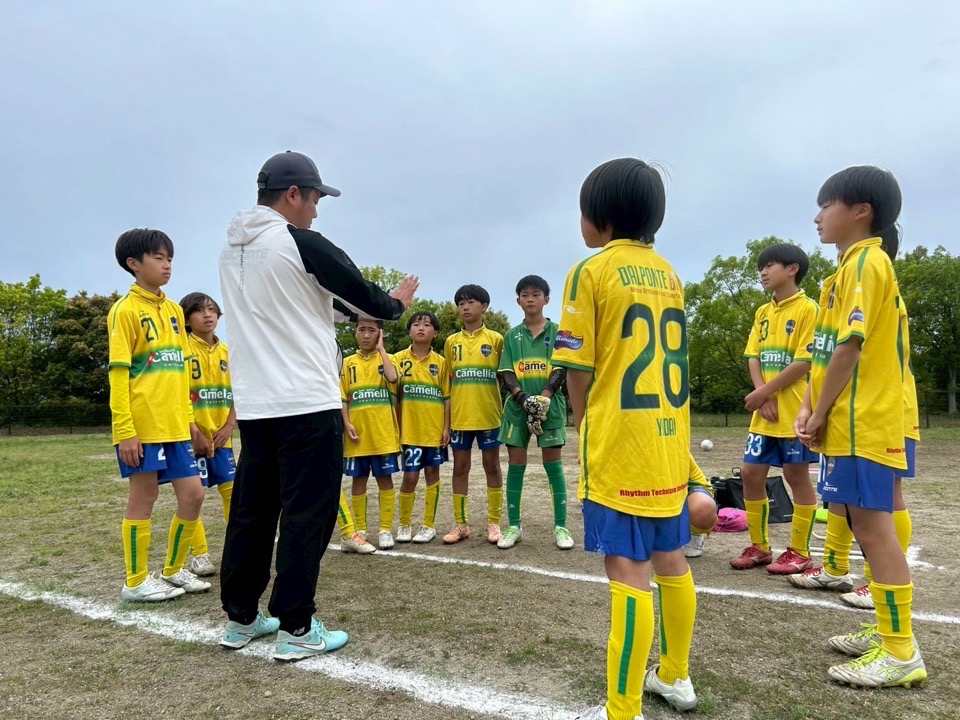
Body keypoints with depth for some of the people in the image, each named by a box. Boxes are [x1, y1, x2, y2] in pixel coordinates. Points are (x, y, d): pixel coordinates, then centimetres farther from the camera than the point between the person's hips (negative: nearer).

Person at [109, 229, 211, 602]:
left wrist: (189, 417, 15)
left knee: (192, 494, 7)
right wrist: (124, 431, -16)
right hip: (142, 426, -7)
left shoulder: (174, 309, 15)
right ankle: (136, 582, 17)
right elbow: (118, 373, -11)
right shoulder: (125, 310, -7)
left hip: (174, 424, 7)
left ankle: (173, 570, 24)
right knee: (144, 497, 2)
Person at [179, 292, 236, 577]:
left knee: (232, 489, 5)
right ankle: (199, 554, 13)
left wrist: (228, 428, -4)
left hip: (221, 436, 5)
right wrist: (195, 434, -16)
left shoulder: (227, 351, 8)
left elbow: (236, 394, 9)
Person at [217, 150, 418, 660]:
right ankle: (296, 629, 9)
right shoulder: (301, 244, -11)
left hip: (252, 404, 8)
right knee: (307, 513, 1)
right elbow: (362, 297, -4)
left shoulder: (232, 250, 13)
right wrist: (396, 302, 18)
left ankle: (240, 618, 26)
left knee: (251, 509, 14)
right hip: (307, 405, -8)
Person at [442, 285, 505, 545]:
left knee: (492, 466, 6)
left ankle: (494, 523, 15)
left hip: (489, 414, -2)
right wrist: (445, 419, 6)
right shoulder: (451, 342, 8)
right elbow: (447, 382, 10)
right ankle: (460, 524, 17)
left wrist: (508, 409, -4)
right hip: (459, 415, 3)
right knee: (460, 468, 7)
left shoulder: (496, 339, 1)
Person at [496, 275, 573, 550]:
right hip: (517, 406, 2)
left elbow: (562, 369, -3)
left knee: (553, 463, 2)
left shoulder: (556, 331, 5)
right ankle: (514, 526, 12)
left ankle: (561, 526, 9)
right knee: (516, 464, 4)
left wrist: (545, 395, -17)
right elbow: (507, 372, 3)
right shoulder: (512, 336, 10)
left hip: (550, 405, -2)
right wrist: (522, 397, -14)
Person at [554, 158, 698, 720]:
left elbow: (578, 367, -10)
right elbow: (666, 359, 13)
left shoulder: (591, 271, -9)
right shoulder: (669, 274, 12)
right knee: (670, 558, 17)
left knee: (627, 569, -4)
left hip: (620, 444, -7)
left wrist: (585, 422, 8)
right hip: (670, 441, 8)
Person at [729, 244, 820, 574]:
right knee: (751, 474, 7)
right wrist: (765, 398, -7)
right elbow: (753, 357, 8)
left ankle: (799, 552, 15)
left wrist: (764, 392, -13)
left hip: (795, 412, -7)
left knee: (797, 477, 3)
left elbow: (804, 362, -15)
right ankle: (759, 546, 20)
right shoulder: (762, 312, 14)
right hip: (764, 413, 7)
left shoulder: (807, 308, -7)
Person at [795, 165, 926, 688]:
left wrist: (820, 415, -13)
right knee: (868, 527, 15)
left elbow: (851, 347, -19)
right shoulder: (851, 267, 18)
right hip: (850, 423, 10)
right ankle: (891, 633, 27)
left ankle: (902, 654, 6)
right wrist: (811, 408, 9)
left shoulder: (867, 261, -12)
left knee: (874, 529, -4)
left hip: (862, 425, -10)